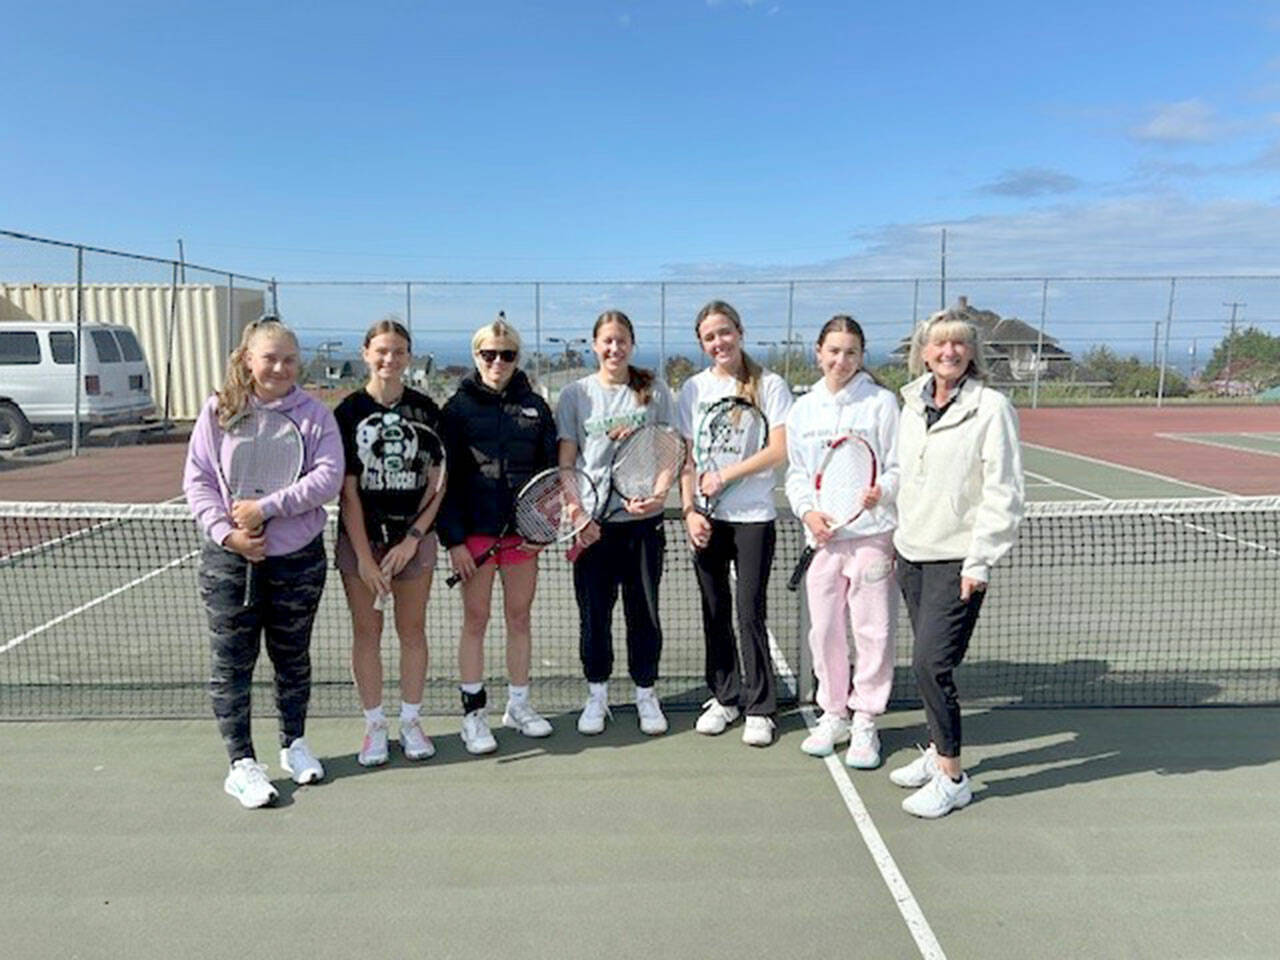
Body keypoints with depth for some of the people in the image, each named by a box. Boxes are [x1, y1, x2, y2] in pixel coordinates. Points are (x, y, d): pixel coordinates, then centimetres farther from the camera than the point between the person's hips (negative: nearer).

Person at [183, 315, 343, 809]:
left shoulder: (314, 414, -3)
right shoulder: (218, 411, 0)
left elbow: (327, 478, -14)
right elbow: (196, 480, 0)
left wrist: (266, 508, -20)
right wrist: (225, 532, -13)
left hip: (297, 558, 0)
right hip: (229, 560, 0)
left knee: (292, 656, 14)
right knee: (232, 662, 4)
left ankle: (294, 745, 33)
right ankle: (241, 763, 16)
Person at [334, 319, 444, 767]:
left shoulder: (426, 410, 0)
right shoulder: (349, 411, -3)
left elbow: (437, 484, 1)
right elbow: (348, 490, -5)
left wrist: (412, 539, -9)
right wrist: (365, 557, -10)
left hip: (413, 536, 1)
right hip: (361, 538, -1)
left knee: (412, 630, 9)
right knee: (366, 632, 7)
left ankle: (411, 722, 23)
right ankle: (374, 726, 21)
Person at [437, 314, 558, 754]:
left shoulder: (534, 406, 6)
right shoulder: (458, 408, -2)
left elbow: (551, 468, 7)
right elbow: (446, 479, -4)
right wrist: (453, 539, -10)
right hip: (475, 531, -2)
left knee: (519, 618, 12)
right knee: (475, 621, 6)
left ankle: (518, 704, 26)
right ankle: (473, 713, 16)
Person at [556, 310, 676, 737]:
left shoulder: (654, 391, 5)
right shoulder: (576, 394, 4)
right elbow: (565, 463, 2)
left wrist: (659, 493, -12)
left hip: (643, 520, 0)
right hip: (591, 524, 0)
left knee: (644, 611, 8)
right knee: (594, 613, 8)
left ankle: (646, 693, 25)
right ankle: (596, 695, 24)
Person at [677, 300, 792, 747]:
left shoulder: (769, 385, 0)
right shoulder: (694, 389, 8)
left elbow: (780, 450, -8)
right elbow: (686, 458, 7)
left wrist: (725, 476, -10)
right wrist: (689, 511, -3)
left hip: (754, 516, -3)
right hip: (706, 518, 3)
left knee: (750, 612, -3)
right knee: (715, 612, 9)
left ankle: (759, 708, 10)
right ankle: (724, 697, 23)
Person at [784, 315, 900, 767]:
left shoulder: (881, 402, -1)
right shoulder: (803, 409, 11)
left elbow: (900, 468, -2)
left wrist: (881, 492, -23)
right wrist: (807, 511, -3)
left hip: (872, 533, -4)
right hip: (823, 535, 4)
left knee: (873, 630, 1)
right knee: (824, 630, 10)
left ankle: (865, 722, 17)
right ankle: (833, 714, 28)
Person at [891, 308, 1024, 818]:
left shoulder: (991, 407, -9)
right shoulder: (912, 406, 10)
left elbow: (1004, 492, -11)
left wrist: (980, 561, -14)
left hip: (957, 560, -6)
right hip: (912, 552, 6)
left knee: (930, 663, -9)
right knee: (929, 663, 13)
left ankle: (951, 778, 5)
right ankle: (938, 751, 29)